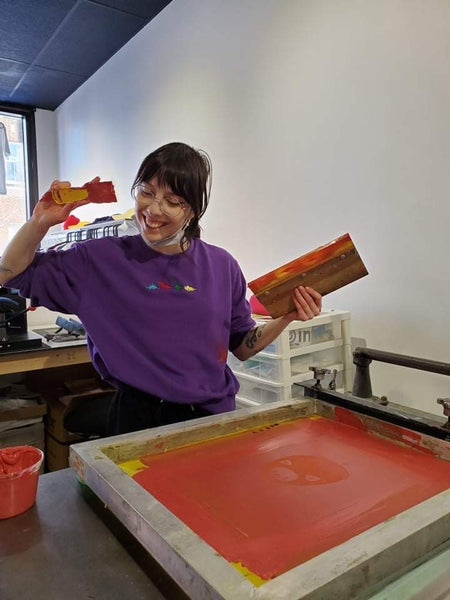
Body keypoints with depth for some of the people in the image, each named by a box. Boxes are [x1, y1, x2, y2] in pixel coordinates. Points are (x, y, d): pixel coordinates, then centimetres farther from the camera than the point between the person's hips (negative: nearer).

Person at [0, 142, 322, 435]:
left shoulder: (222, 266, -2)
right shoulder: (104, 259, -6)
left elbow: (242, 347, 6)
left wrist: (286, 317, -10)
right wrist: (40, 222, -14)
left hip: (213, 416, 2)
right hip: (137, 419, -1)